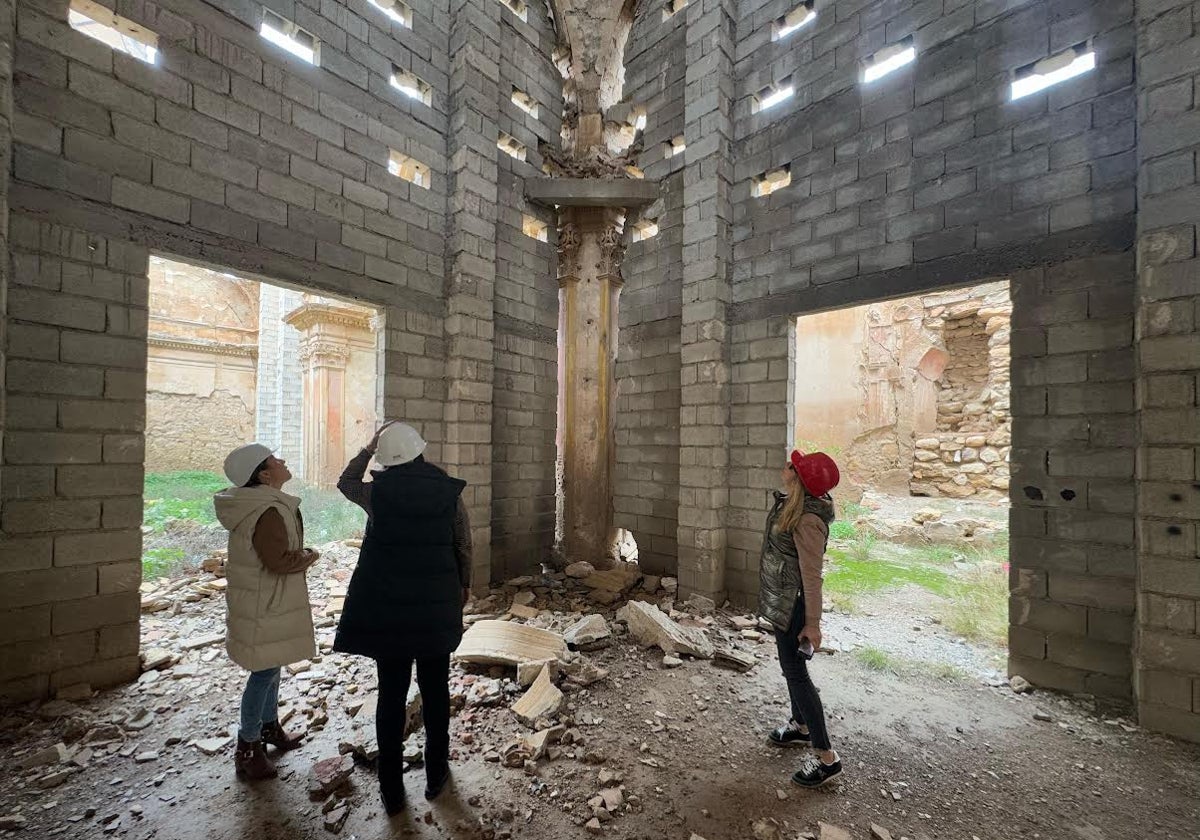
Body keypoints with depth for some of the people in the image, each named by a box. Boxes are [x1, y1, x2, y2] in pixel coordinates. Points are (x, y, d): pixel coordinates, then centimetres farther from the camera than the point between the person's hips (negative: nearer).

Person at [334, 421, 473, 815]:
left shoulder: (377, 493, -11)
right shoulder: (450, 492, -9)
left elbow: (345, 482, 13)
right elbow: (464, 547, -1)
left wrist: (368, 447, 12)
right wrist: (463, 585, 15)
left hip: (386, 609, 0)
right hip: (437, 606, 1)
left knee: (391, 696, 16)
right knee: (435, 691, 18)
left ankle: (392, 790, 30)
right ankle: (436, 775, 35)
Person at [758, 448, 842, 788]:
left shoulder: (808, 520, -29)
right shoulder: (790, 504, -2)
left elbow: (812, 575, -24)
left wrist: (812, 623, -18)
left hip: (792, 602, -9)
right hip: (781, 598, 9)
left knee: (795, 672, 3)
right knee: (791, 666, 23)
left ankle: (827, 758, 18)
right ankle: (801, 727, 42)